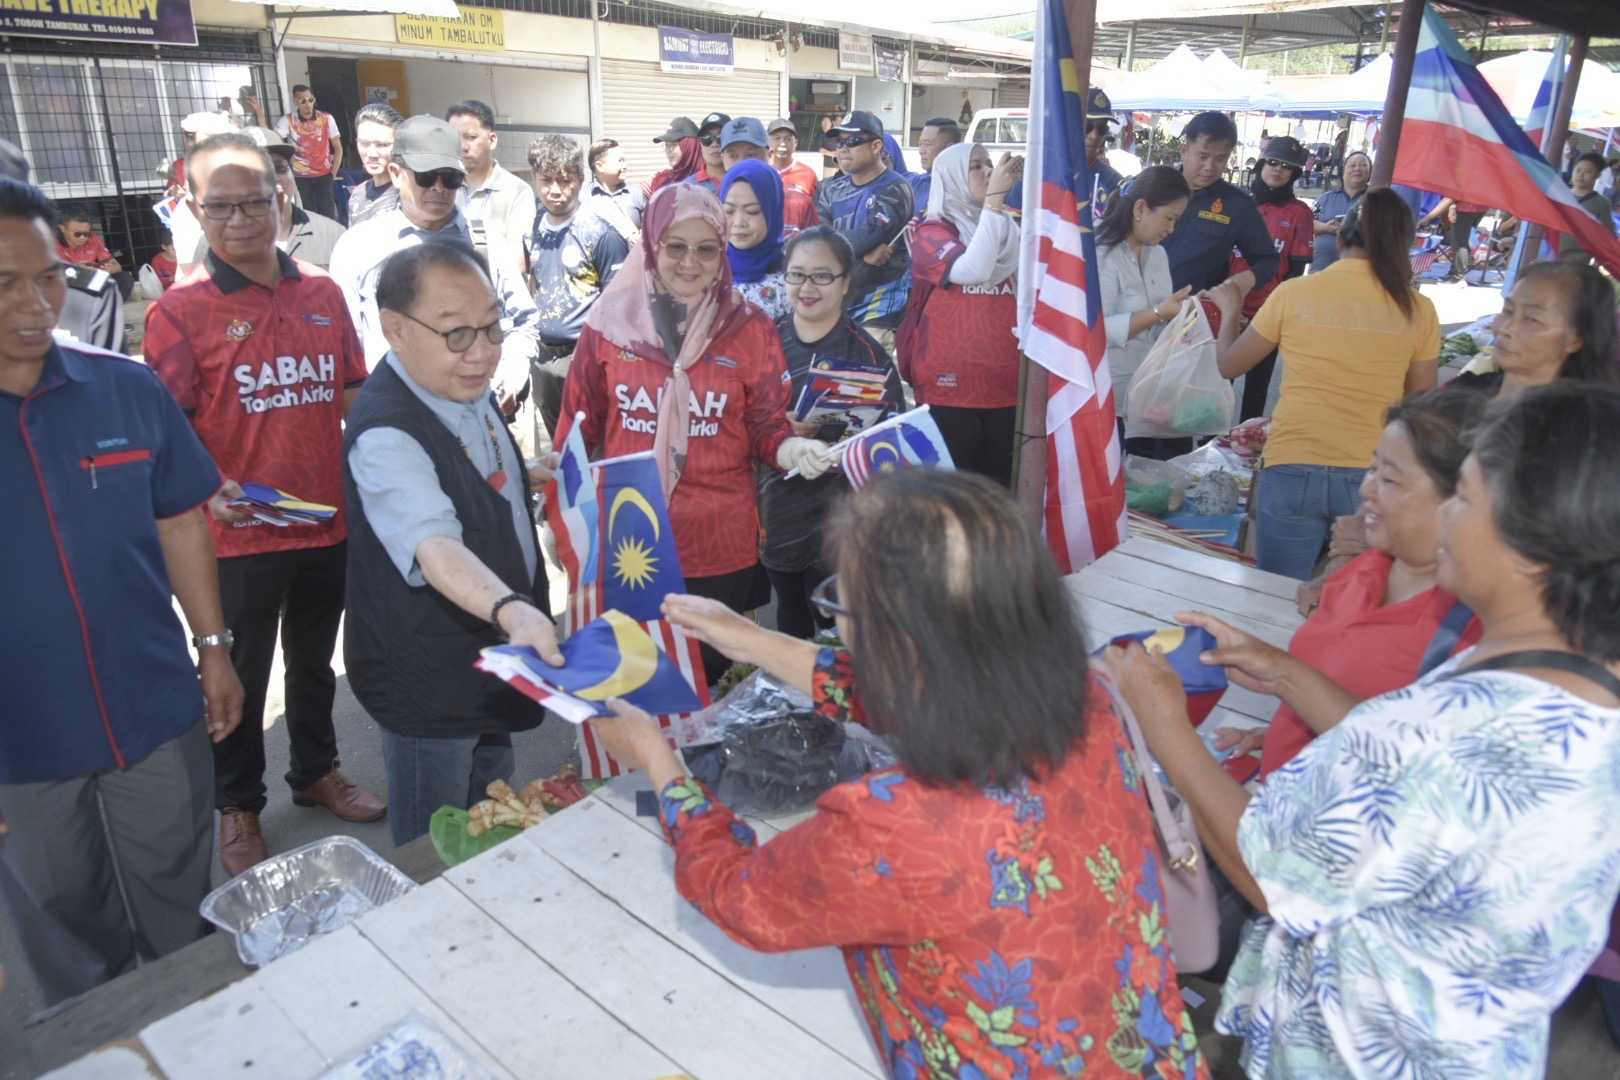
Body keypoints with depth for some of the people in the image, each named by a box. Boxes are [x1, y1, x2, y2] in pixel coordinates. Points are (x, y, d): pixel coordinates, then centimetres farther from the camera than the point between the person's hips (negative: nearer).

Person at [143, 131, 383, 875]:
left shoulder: (323, 294, 2)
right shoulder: (179, 311, -9)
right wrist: (210, 490, -26)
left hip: (329, 526, 4)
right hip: (240, 536, -4)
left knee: (315, 661, 22)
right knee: (240, 678, 13)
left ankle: (316, 771, 43)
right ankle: (238, 806, 33)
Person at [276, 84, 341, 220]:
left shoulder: (327, 118, -3)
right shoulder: (288, 120, -3)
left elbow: (338, 148, 3)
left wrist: (333, 174, -1)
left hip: (323, 175, 0)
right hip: (301, 177, 0)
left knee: (327, 214, -7)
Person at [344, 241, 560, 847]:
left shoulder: (468, 387, 0)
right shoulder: (385, 436, -29)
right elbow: (435, 546, -45)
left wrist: (526, 481, 4)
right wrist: (512, 610, -60)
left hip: (490, 660, 9)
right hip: (430, 689, -8)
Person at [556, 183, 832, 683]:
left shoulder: (749, 328, -2)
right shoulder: (610, 320, 0)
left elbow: (766, 424, 1)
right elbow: (578, 426, 7)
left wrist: (793, 449, -21)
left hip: (720, 546, 0)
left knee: (713, 679, 14)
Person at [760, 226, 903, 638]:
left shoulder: (867, 353, -7)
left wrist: (827, 433, -21)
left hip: (839, 516, -3)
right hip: (777, 511, 3)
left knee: (834, 626, 2)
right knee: (790, 623, 19)